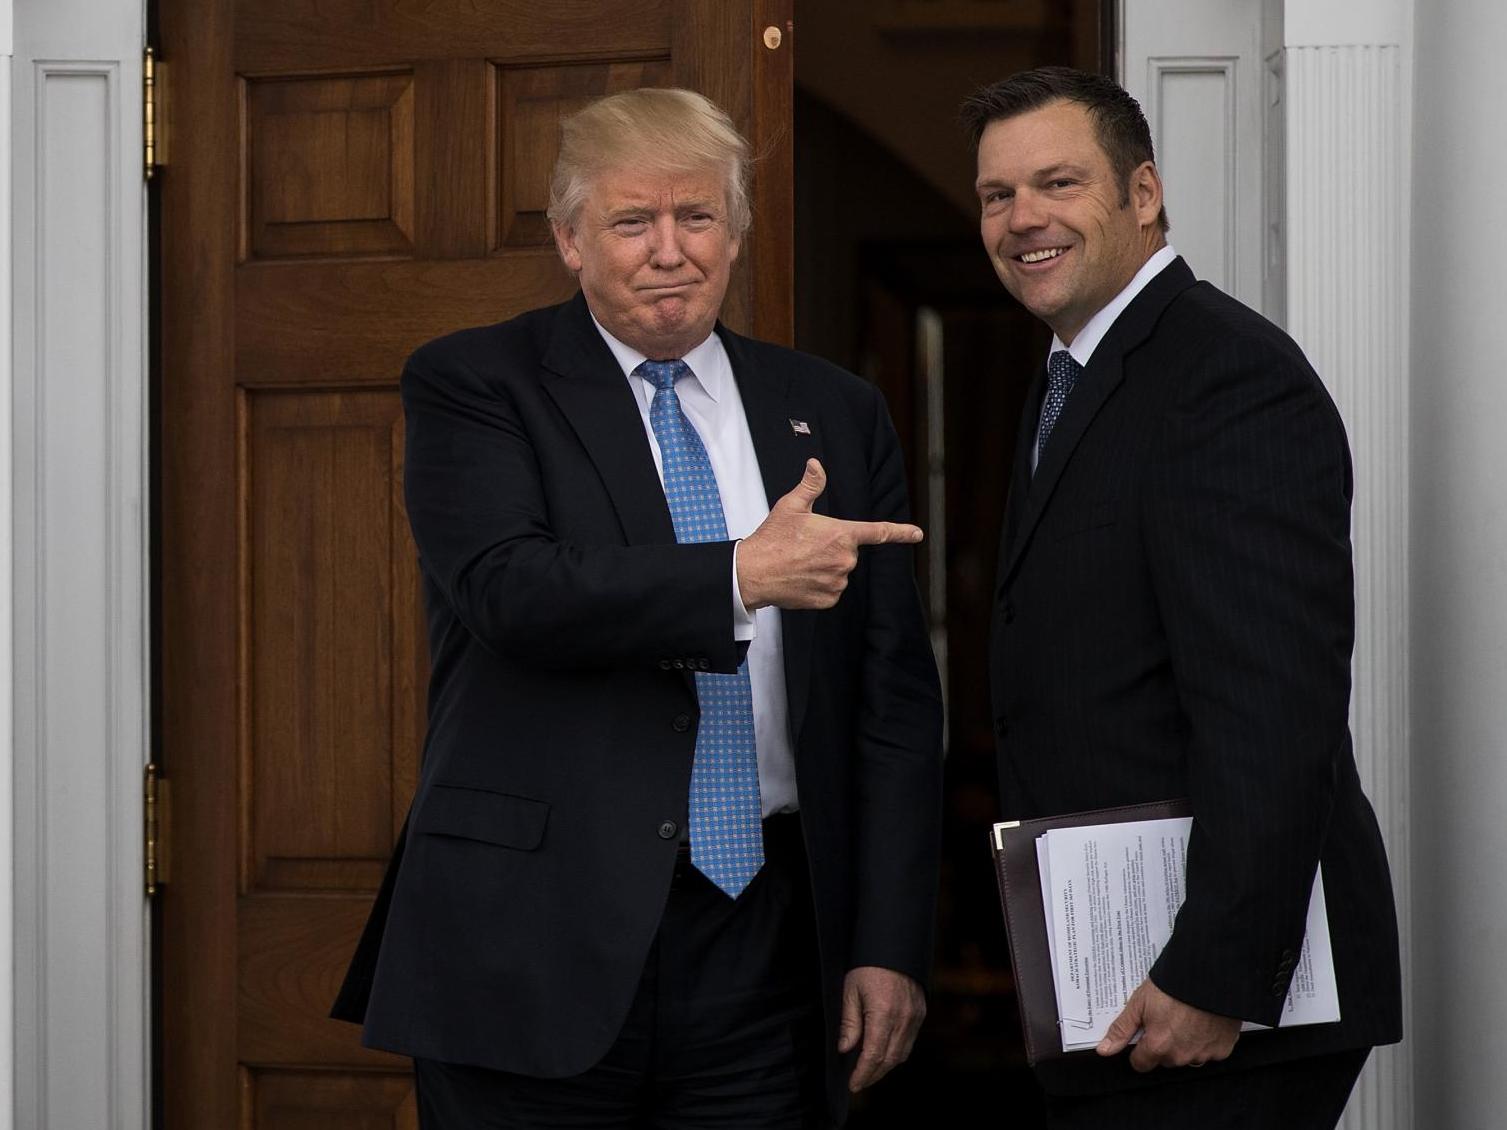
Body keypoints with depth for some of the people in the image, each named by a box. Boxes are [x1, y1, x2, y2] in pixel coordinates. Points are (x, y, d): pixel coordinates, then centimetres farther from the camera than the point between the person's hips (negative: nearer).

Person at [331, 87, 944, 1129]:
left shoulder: (835, 415, 11)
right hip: (538, 947, -3)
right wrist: (741, 575, -22)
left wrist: (891, 947, 2)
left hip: (764, 952, 3)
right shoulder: (473, 386, 2)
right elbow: (512, 591, -16)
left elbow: (895, 699, 9)